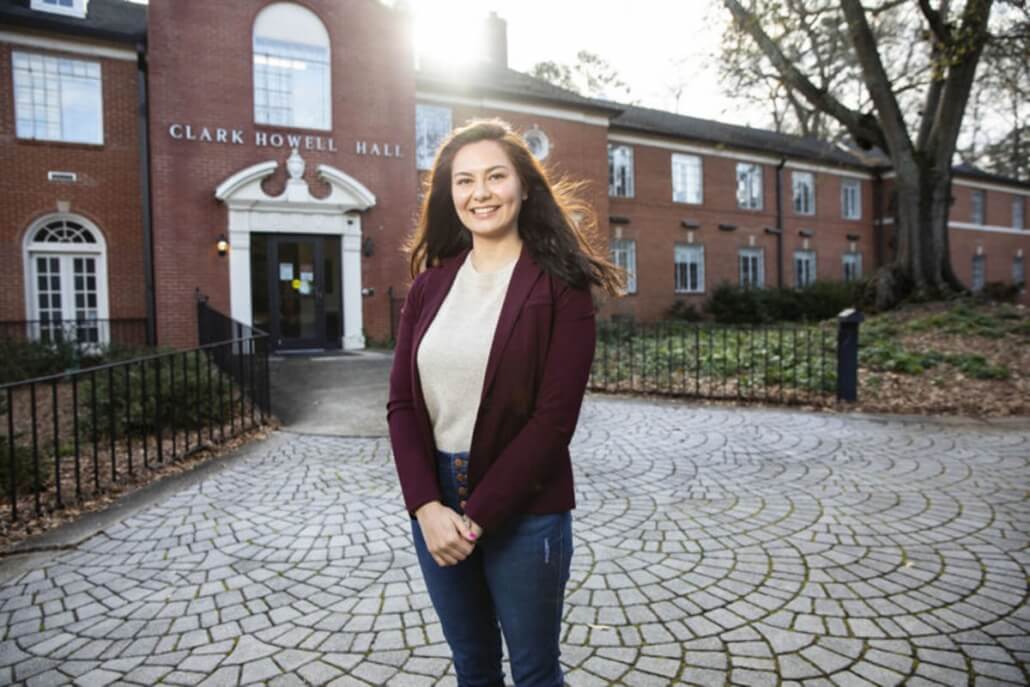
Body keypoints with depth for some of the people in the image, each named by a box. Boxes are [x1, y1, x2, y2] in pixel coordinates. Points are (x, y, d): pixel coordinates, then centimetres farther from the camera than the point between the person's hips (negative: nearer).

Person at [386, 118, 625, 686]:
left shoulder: (559, 284, -9)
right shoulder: (430, 283, 4)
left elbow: (555, 417, -15)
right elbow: (401, 402, 0)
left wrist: (478, 516, -15)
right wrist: (427, 505, -11)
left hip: (523, 509, -4)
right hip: (435, 503, 4)